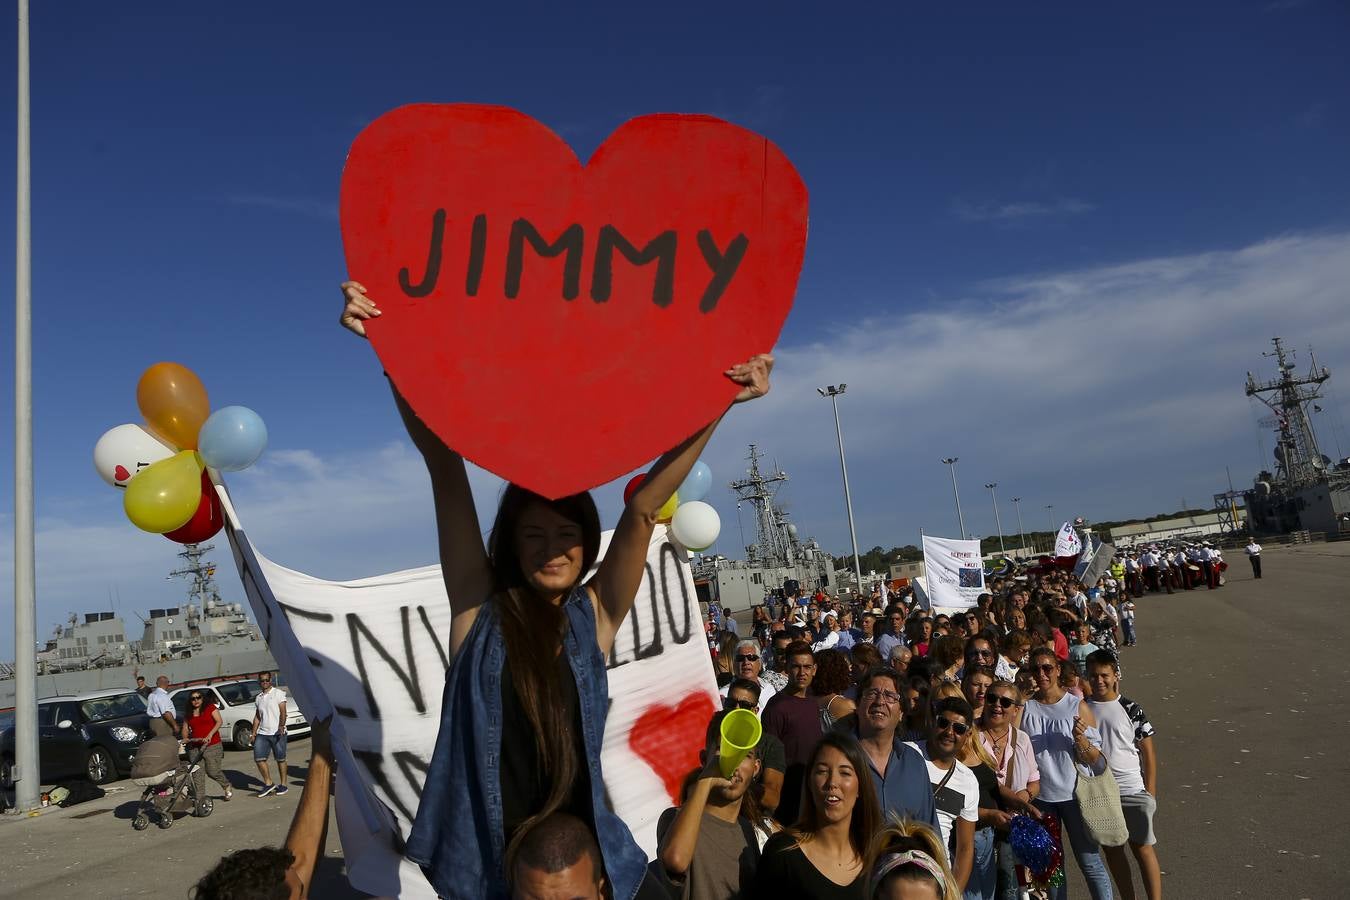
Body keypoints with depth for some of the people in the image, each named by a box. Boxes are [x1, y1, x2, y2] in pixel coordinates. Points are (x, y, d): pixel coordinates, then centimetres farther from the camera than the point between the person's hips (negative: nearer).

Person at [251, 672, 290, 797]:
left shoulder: (278, 693, -2)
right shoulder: (258, 697, 15)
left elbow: (283, 712, -10)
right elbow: (257, 716, 20)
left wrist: (281, 726, -25)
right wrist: (253, 733, 14)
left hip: (277, 732, -5)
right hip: (262, 733, 5)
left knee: (280, 759, 2)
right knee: (259, 758, -3)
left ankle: (283, 785, 12)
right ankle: (268, 784, 10)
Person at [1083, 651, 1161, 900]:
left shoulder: (1130, 709, -6)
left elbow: (1148, 753, -2)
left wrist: (1150, 793, -4)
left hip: (1132, 790, -3)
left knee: (1142, 848, 1)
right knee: (1111, 849, 12)